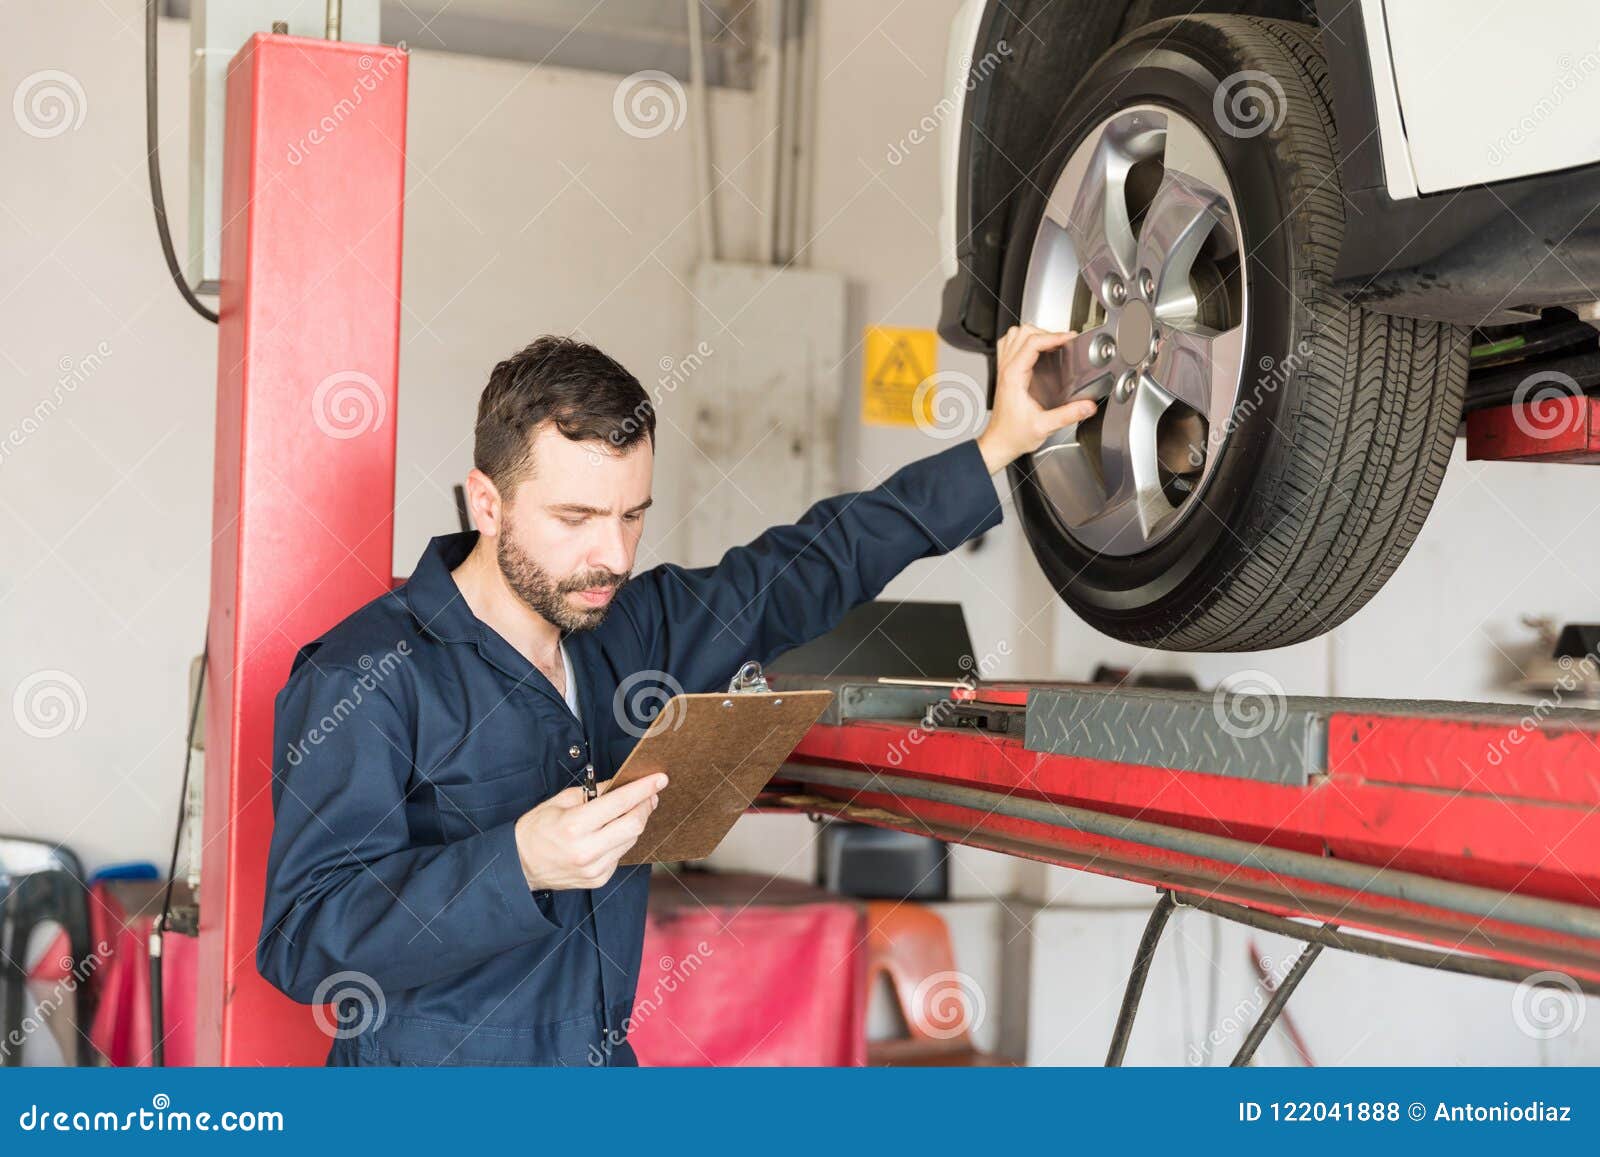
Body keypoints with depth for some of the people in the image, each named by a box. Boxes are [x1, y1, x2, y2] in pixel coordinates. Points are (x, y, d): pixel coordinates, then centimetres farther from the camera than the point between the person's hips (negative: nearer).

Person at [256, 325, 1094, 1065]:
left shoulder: (629, 629, 8)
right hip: (428, 1100, -5)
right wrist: (519, 865, -30)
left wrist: (998, 444, 20)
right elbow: (302, 936, -18)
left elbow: (806, 569, 20)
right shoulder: (369, 676, -12)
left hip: (604, 1058, 5)